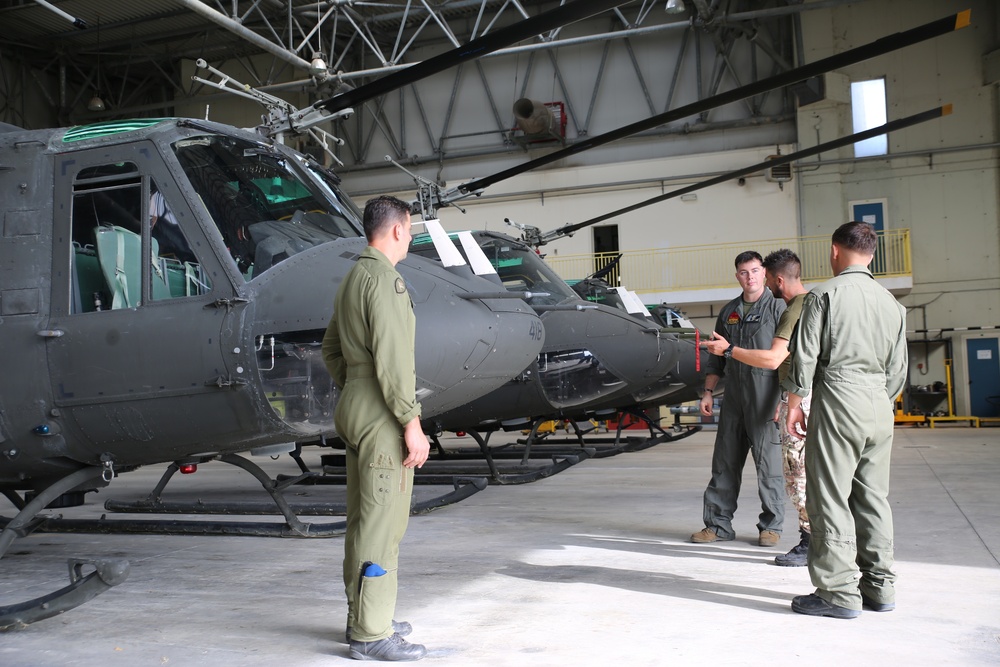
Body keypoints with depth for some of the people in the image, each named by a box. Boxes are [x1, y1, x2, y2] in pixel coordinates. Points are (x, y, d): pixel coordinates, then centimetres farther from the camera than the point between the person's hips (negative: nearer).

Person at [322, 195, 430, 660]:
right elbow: (392, 358, -22)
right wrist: (412, 424, -19)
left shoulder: (351, 281, 16)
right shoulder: (385, 280, -16)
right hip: (382, 419, -10)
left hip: (354, 411, 10)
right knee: (381, 526, -5)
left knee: (364, 521, 15)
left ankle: (363, 618, 24)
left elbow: (332, 350, 23)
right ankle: (371, 636, 1)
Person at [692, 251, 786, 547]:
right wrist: (708, 392, 13)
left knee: (768, 461, 0)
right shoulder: (729, 312, 16)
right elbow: (716, 358, 20)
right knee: (725, 460, 7)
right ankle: (718, 523, 14)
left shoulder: (777, 307, -1)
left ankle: (771, 525, 12)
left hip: (765, 397, -5)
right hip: (734, 397, 5)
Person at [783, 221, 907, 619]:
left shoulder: (824, 295, -4)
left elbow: (805, 355, -7)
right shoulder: (891, 302, 13)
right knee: (874, 497, 12)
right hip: (880, 406, 6)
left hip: (838, 400, -6)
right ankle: (879, 586, 17)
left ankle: (839, 593, -2)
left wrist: (795, 402, 1)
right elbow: (898, 368, 15)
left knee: (831, 499, -3)